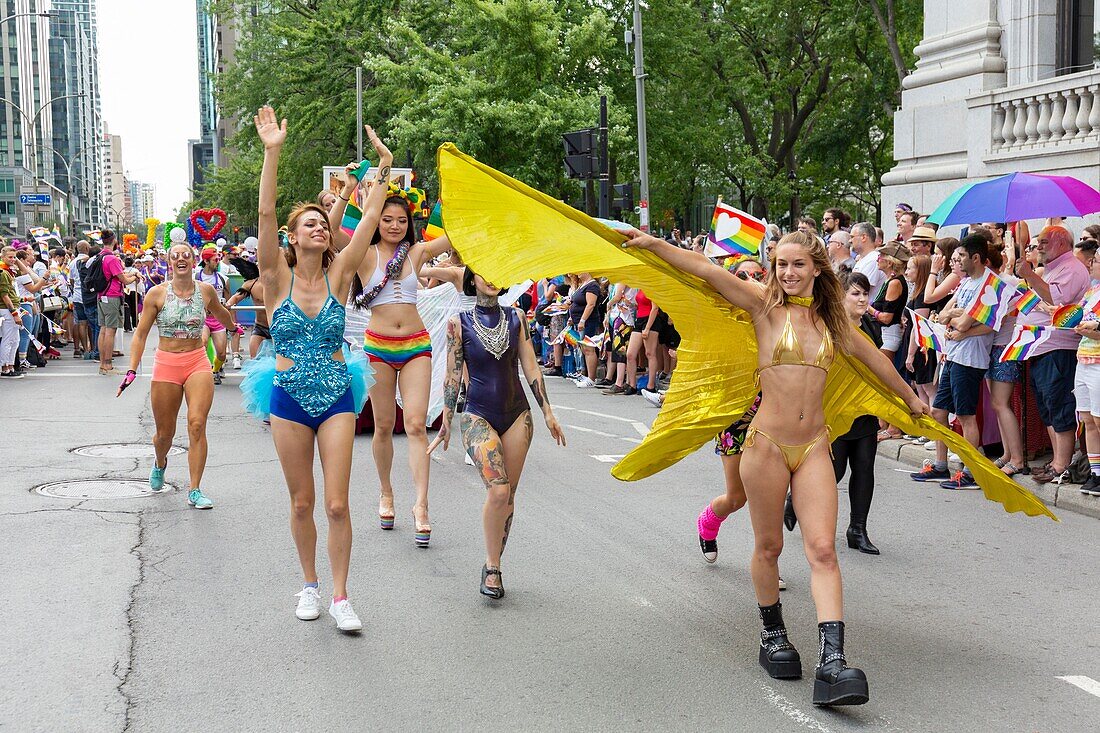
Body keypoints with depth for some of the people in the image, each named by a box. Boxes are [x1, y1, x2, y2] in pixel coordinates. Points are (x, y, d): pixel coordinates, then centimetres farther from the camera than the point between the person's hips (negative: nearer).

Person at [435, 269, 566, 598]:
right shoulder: (459, 323, -2)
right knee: (498, 490, -19)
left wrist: (547, 412, 7)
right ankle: (491, 567, -5)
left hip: (517, 414, 3)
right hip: (478, 414, -3)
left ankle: (494, 563, 18)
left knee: (508, 495, 4)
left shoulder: (516, 318, 6)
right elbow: (453, 376, 0)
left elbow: (530, 367, 8)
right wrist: (446, 422, 0)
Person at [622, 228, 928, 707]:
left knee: (822, 549, -10)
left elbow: (871, 355, 28)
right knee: (769, 546, 9)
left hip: (813, 447, 2)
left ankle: (832, 663, -17)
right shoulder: (766, 306, 1)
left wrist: (910, 397, 40)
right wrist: (651, 244, -17)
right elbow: (707, 271, -9)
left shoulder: (830, 320, 12)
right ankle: (773, 635, 31)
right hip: (767, 443, -2)